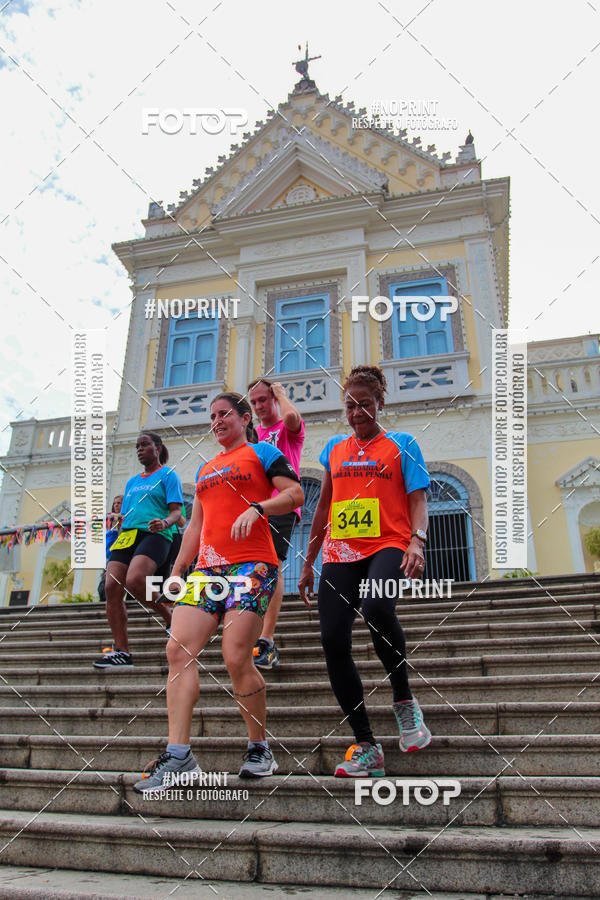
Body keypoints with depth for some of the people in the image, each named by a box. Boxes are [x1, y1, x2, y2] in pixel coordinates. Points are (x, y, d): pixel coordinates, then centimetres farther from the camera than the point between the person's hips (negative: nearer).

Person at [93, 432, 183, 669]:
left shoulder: (168, 475, 8)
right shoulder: (132, 482, 27)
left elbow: (176, 510, -2)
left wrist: (165, 522, -24)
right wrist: (117, 544, 19)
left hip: (154, 535, -7)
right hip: (127, 535, 7)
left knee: (134, 581, -30)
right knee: (112, 587, -10)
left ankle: (171, 617, -4)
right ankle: (121, 652, -6)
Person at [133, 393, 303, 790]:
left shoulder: (262, 452, 8)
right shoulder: (206, 468, 27)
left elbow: (295, 493, -3)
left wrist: (256, 508, -18)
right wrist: (176, 570, 21)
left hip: (252, 564, -7)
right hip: (208, 567, 7)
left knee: (236, 657, -14)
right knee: (178, 649, -8)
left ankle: (260, 748, 7)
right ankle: (179, 754, -4)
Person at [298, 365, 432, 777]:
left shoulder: (401, 444, 9)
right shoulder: (334, 449, 19)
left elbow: (418, 500, 1)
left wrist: (417, 541, -19)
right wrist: (308, 563, 22)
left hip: (387, 545, -4)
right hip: (340, 553, 5)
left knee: (376, 606, -34)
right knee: (333, 640, -7)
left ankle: (404, 700, -7)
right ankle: (366, 747, 6)